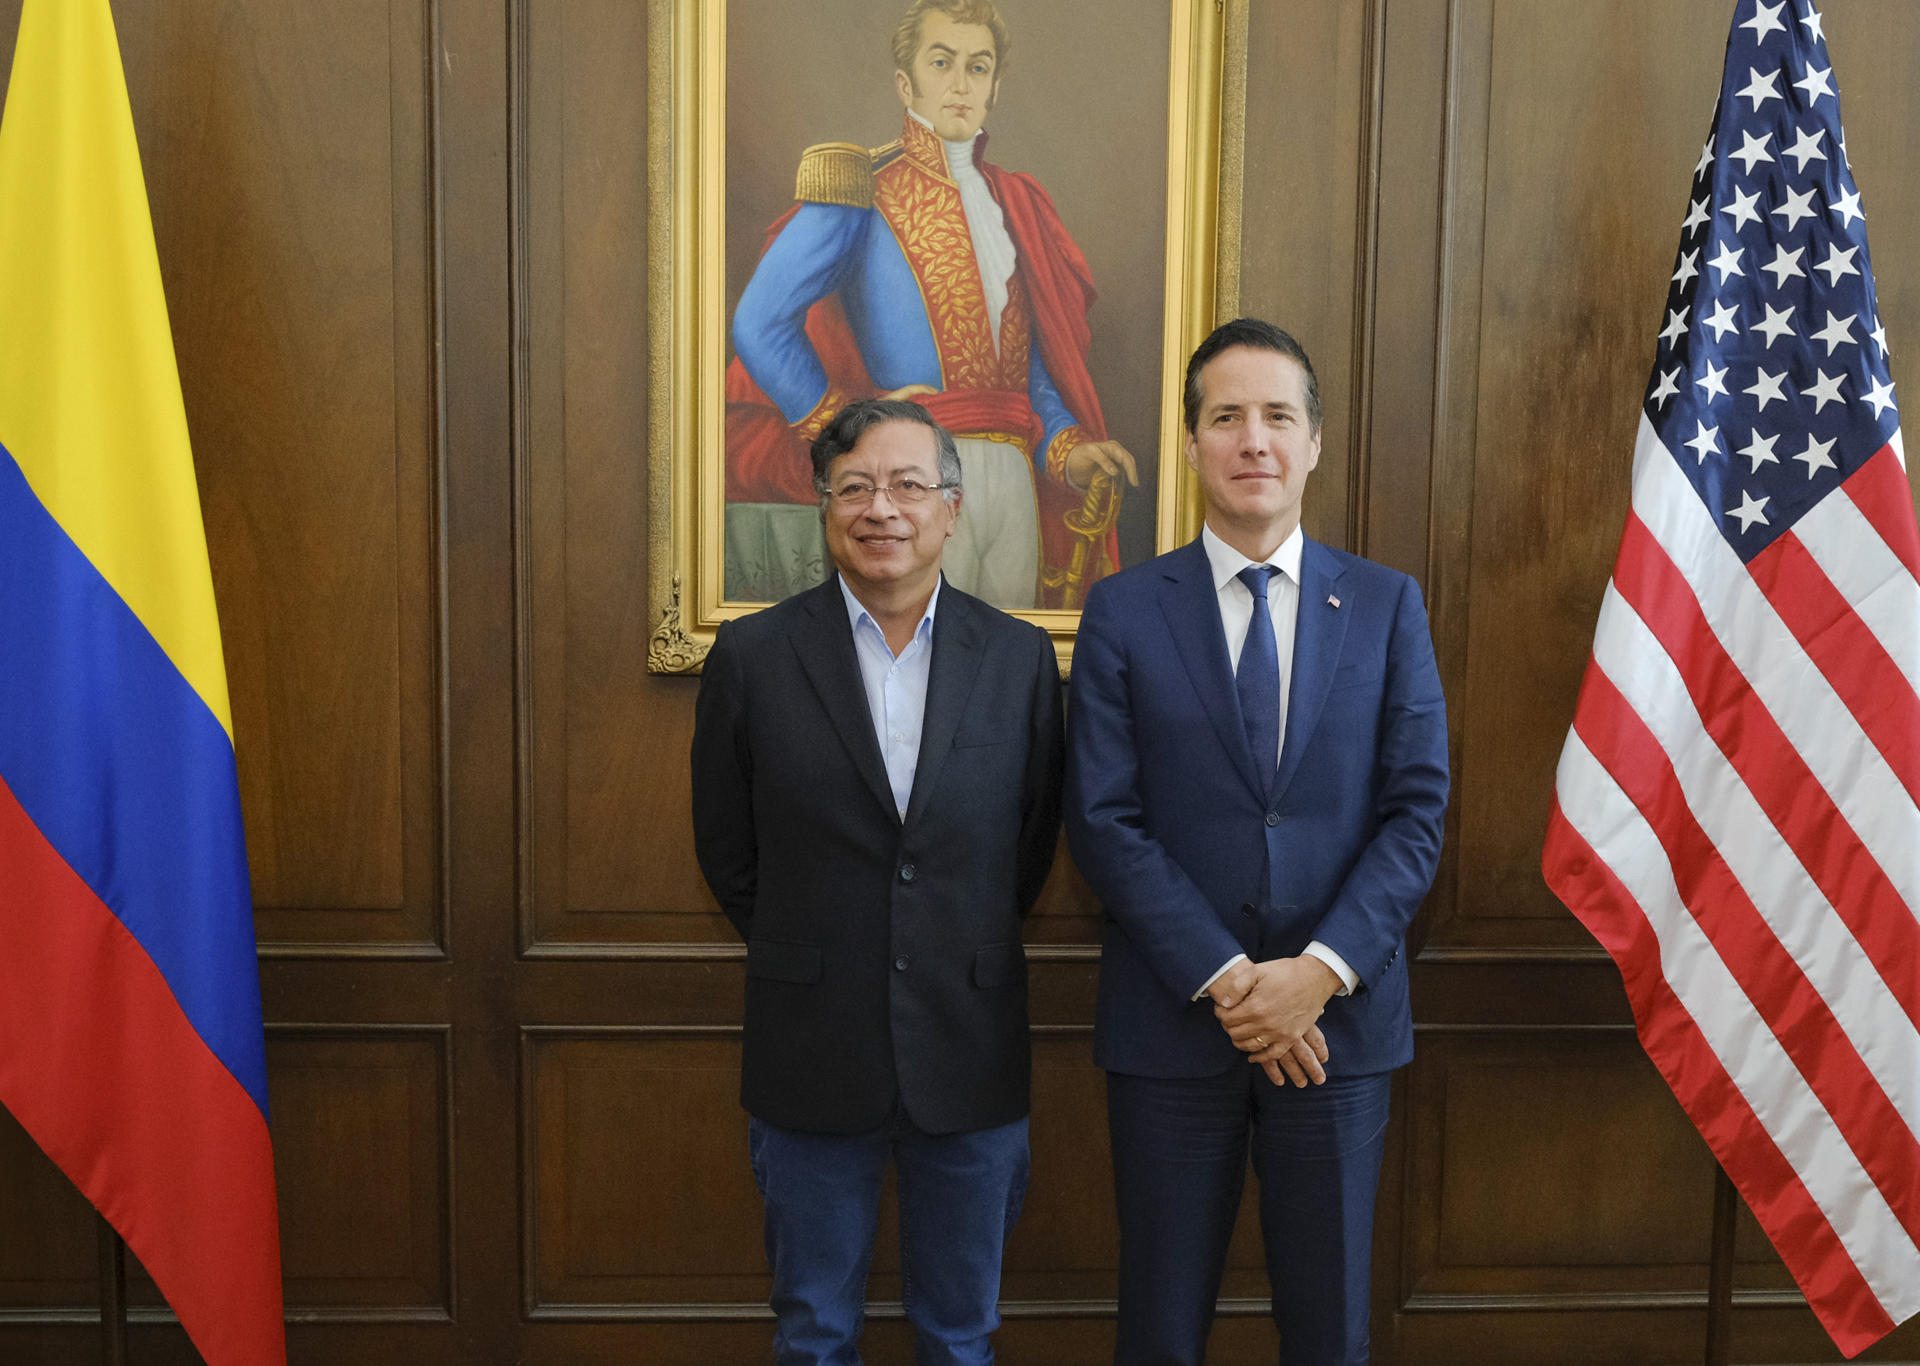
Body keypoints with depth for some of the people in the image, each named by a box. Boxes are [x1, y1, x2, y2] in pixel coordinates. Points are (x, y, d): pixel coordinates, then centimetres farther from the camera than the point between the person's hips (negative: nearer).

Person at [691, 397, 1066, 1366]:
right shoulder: (752, 655, -5)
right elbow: (726, 848, 3)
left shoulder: (1019, 657, -2)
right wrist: (806, 956, 7)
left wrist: (967, 953, 7)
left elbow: (1036, 834, 7)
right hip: (811, 1060, -1)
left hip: (970, 1054, 1)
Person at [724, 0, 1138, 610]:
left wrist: (1066, 448, 1)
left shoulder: (1014, 203, 17)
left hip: (1013, 476, 6)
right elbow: (759, 326, -11)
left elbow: (1028, 360, 17)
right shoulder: (860, 188, -2)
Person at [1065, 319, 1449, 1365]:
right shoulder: (1123, 611, 0)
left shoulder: (1387, 606, 4)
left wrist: (1318, 972, -13)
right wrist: (1226, 980, -13)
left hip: (1339, 1019, 1)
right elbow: (1104, 821, -6)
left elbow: (1416, 811, -1)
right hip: (1171, 1021, -1)